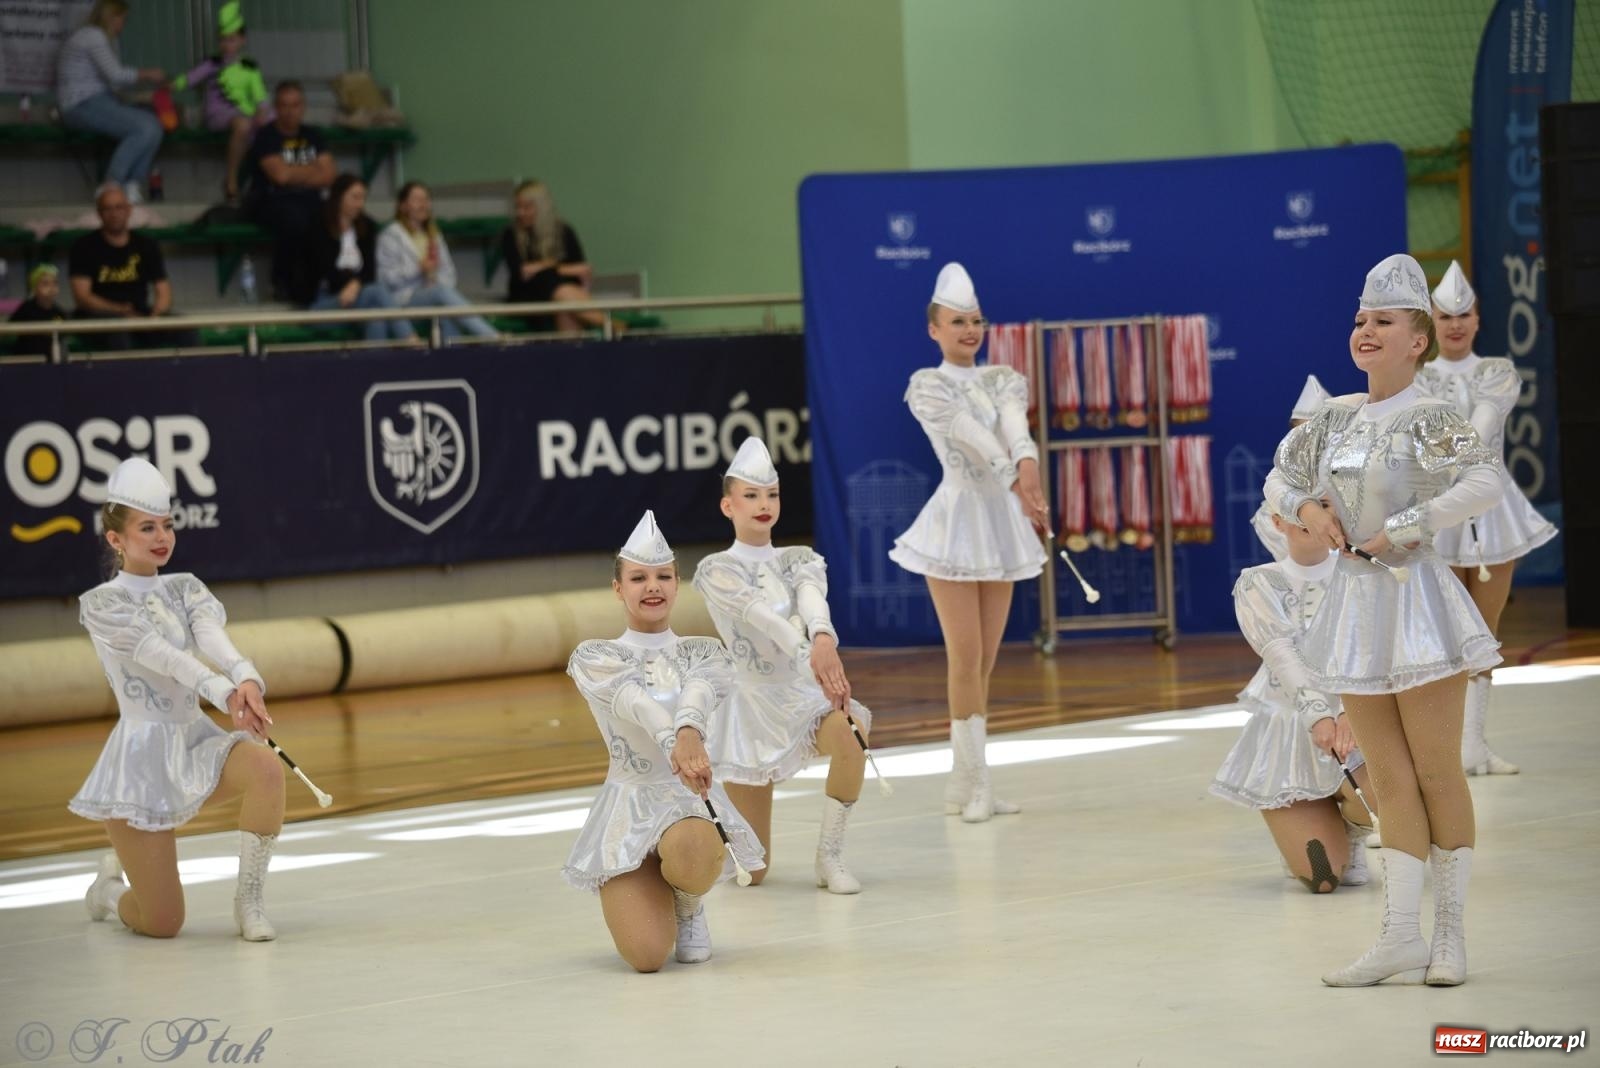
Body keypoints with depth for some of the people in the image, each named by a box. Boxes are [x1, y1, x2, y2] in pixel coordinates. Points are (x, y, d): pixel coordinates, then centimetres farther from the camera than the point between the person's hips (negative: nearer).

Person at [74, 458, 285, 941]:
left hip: (196, 739, 5)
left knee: (267, 769, -31)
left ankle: (249, 900, -11)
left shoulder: (186, 589, 7)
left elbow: (212, 635, -15)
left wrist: (246, 679, -38)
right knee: (162, 925, -8)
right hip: (143, 751, -5)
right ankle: (110, 887, 29)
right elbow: (161, 654, -23)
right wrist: (223, 692, -40)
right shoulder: (101, 603, -6)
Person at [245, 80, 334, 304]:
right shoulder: (266, 137, 0)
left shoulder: (313, 136, 16)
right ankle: (282, 283, -15)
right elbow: (280, 174, -13)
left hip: (308, 201, 5)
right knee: (295, 219, -39)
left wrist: (295, 173, -6)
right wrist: (313, 170, 2)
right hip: (271, 201, -5)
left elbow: (329, 176, 7)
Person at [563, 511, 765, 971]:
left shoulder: (706, 653, 6)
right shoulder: (594, 658, 1)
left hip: (694, 800, 1)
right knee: (648, 955, -21)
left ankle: (688, 904, 1)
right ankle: (651, 897, 18)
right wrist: (674, 742, -42)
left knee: (691, 854, -39)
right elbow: (635, 701, -21)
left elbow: (699, 689, -19)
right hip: (630, 807, -1)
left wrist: (689, 733, -44)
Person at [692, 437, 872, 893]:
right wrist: (809, 659, -41)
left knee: (850, 735, -35)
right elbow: (764, 617, -24)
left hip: (806, 692, 3)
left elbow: (811, 597, -20)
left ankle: (830, 856, -15)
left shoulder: (800, 560, 5)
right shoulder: (716, 570, -6)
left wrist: (824, 638, -43)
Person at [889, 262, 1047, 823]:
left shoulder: (1003, 380, 10)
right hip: (957, 517, -5)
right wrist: (1017, 484, -31)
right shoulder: (927, 385, -4)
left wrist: (1028, 464, -33)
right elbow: (971, 436, -18)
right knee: (966, 655, -7)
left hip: (1001, 520, 5)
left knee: (985, 659, 6)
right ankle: (974, 781, -2)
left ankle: (966, 780, 12)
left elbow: (1013, 423, -13)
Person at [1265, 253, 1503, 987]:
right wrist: (1307, 508, 0)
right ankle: (1400, 936, 9)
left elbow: (1486, 483, -27)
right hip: (1358, 601, 6)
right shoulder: (1334, 418, 8)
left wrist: (1401, 529, -23)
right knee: (1389, 780, 7)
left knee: (1436, 774, 1)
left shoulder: (1427, 420, -11)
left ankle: (1450, 933, 10)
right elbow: (1280, 477, 21)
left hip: (1415, 597, -6)